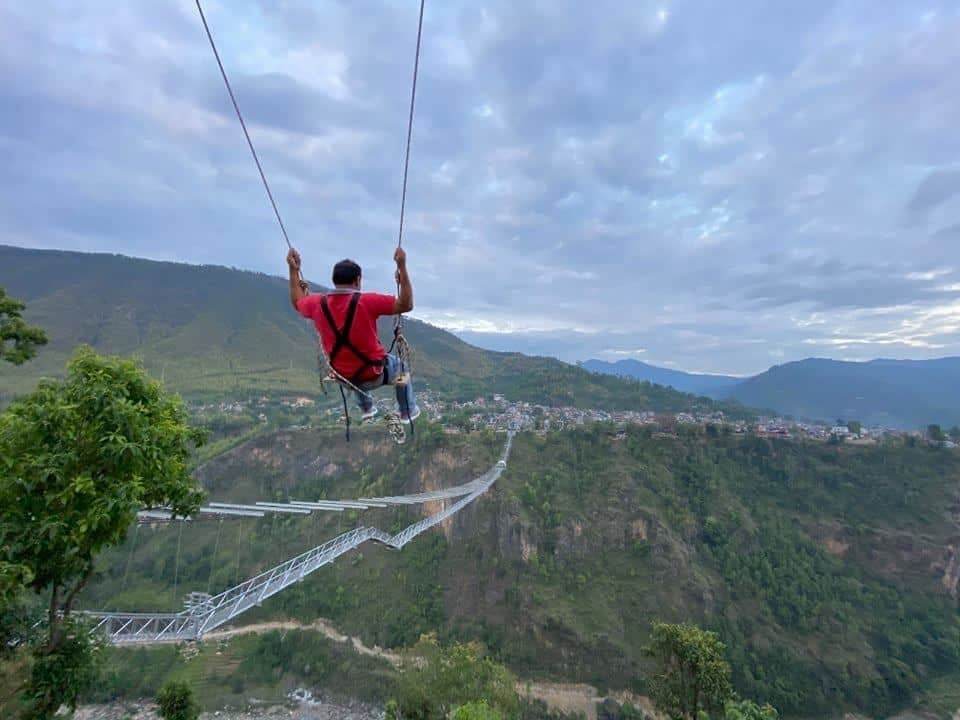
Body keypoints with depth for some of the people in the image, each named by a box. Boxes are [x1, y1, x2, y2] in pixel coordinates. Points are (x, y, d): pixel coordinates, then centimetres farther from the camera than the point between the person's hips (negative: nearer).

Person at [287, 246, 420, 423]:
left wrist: (293, 270, 19)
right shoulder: (366, 301, -26)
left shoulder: (318, 304, -11)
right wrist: (402, 266, -25)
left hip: (342, 376, 5)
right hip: (373, 376, -4)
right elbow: (406, 305, -25)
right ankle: (408, 412, 40)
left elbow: (297, 302, 13)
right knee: (399, 365, 30)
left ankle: (366, 408, 53)